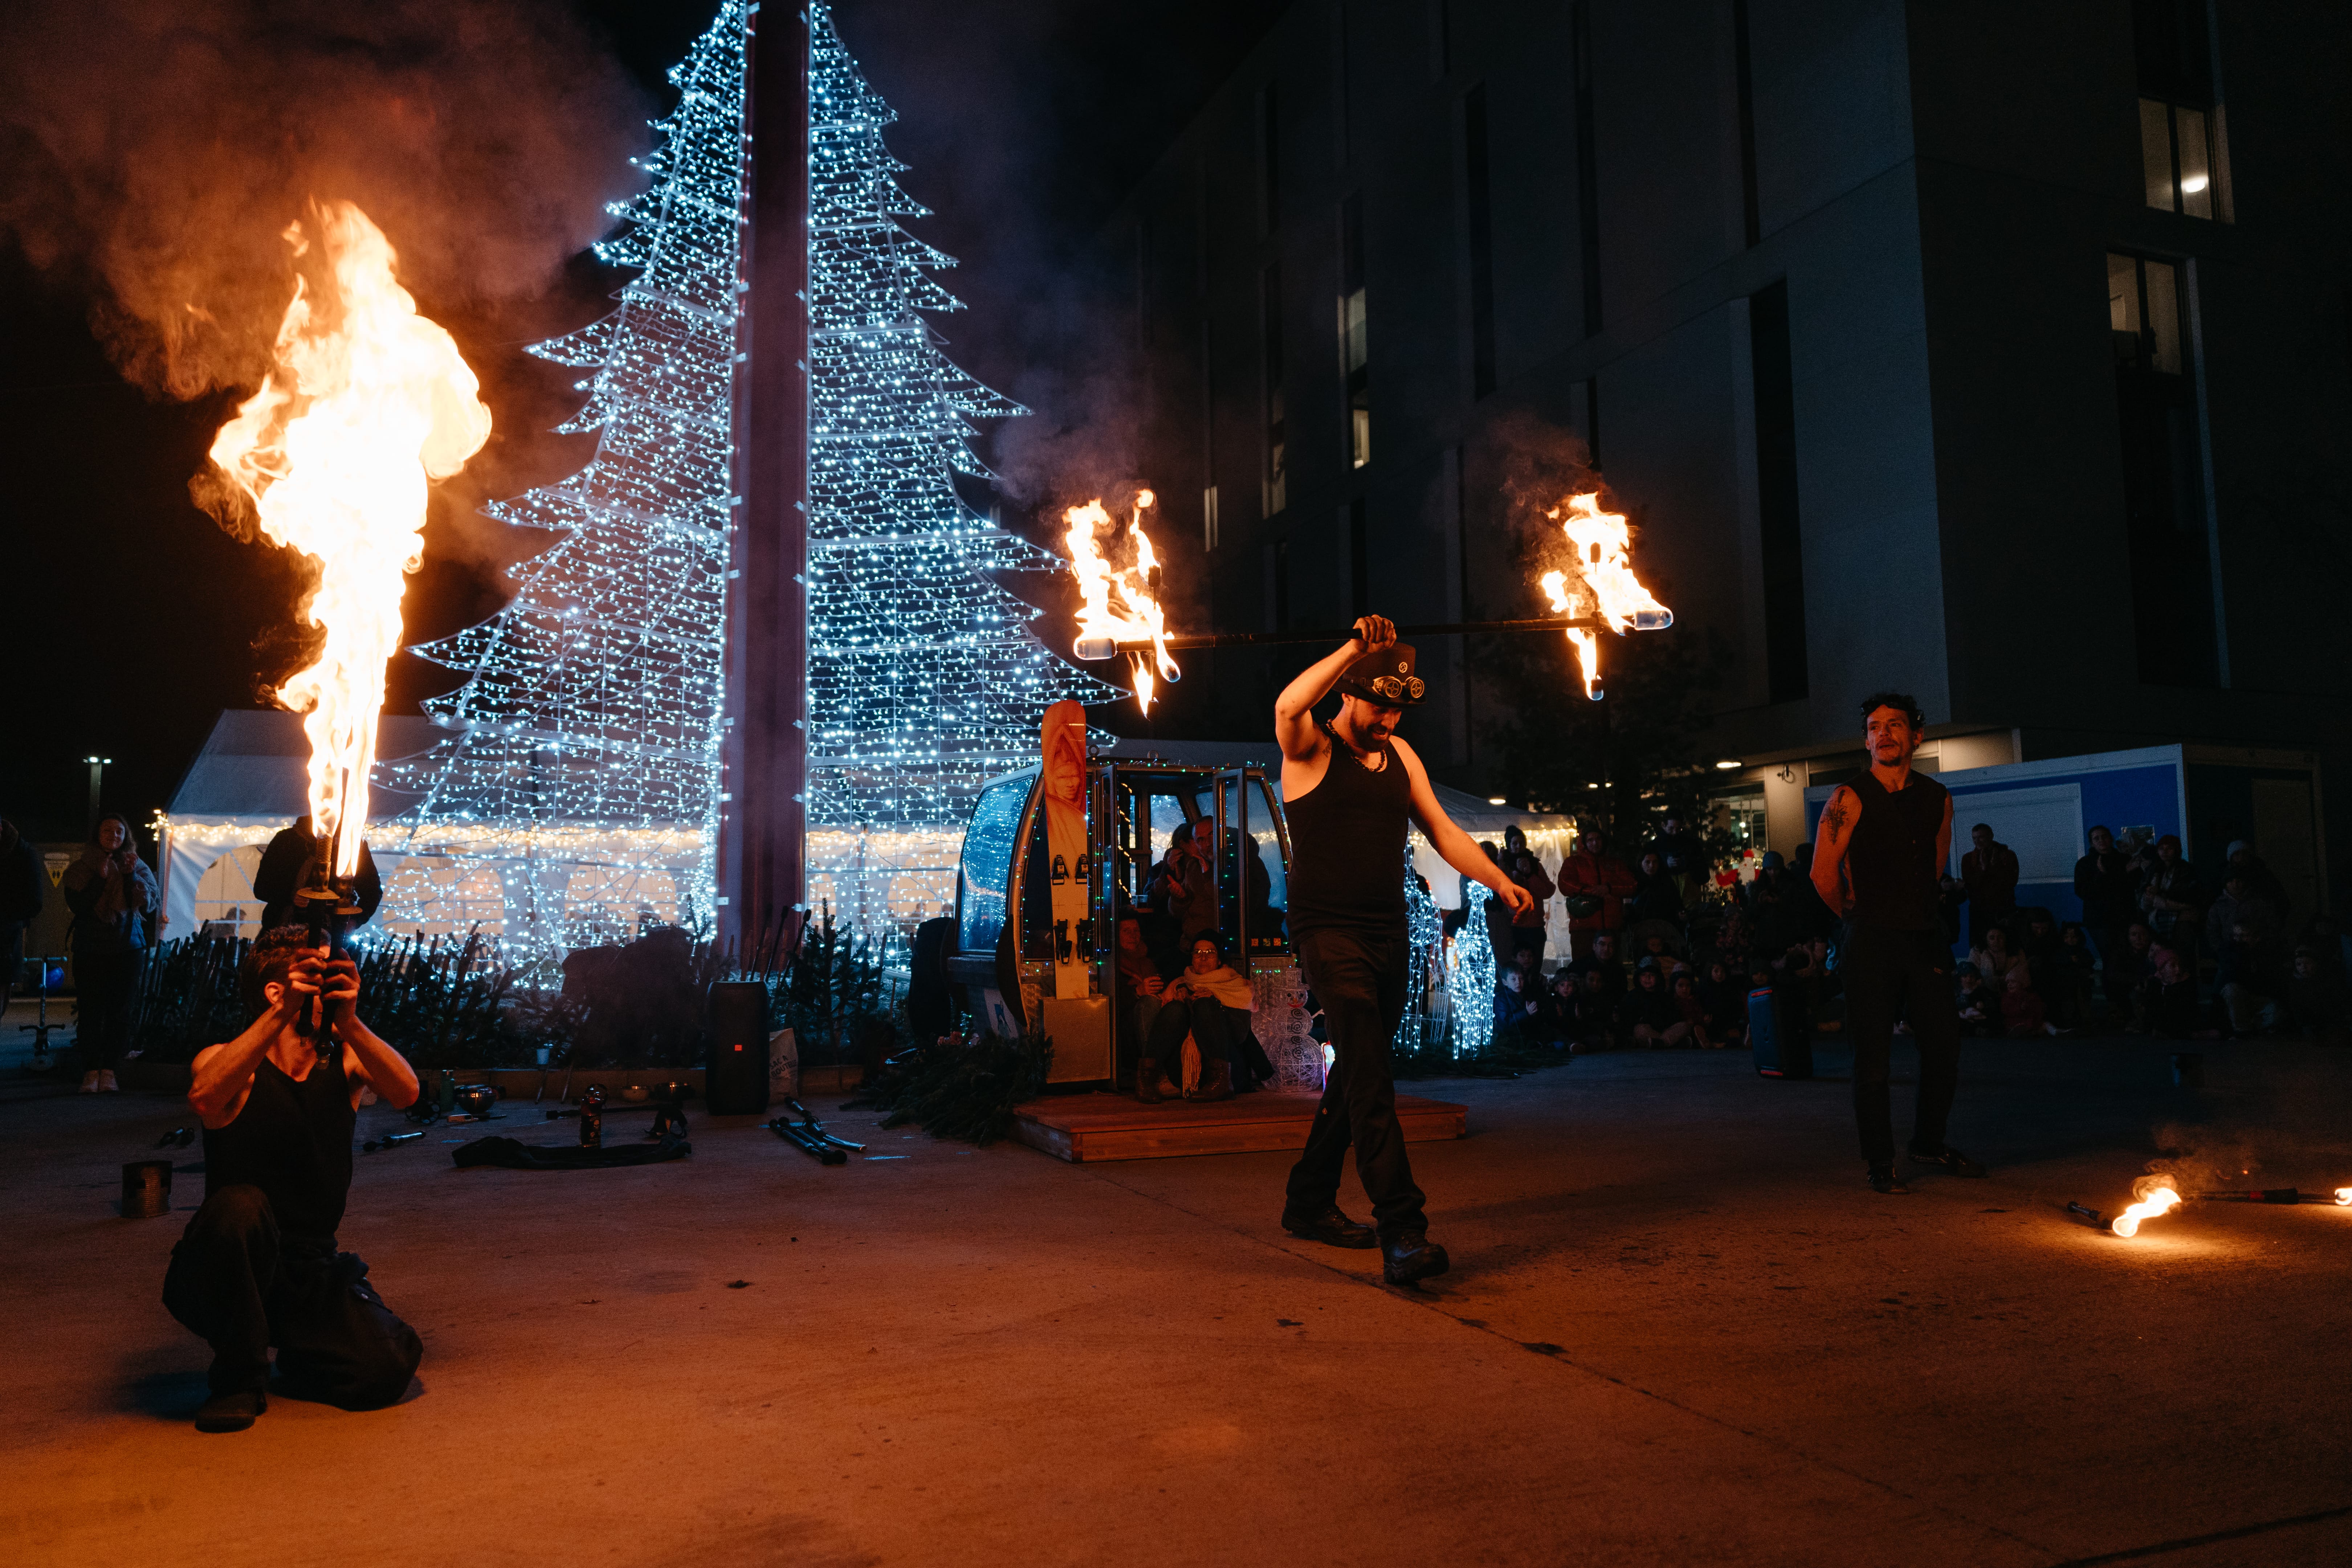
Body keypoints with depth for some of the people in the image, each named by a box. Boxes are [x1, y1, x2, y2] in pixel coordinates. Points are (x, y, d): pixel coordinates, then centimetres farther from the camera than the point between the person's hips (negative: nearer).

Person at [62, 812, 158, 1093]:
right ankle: (90, 1071, -1)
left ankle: (109, 1070, 3)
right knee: (90, 1009, -5)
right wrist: (100, 878, -14)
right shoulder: (82, 868, 7)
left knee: (120, 1009, -2)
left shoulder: (137, 867, 9)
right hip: (90, 949, -1)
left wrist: (131, 876, -11)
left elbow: (148, 905, -2)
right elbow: (77, 905, -5)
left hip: (127, 947, 1)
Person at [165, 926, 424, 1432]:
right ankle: (239, 1375, -11)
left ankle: (298, 1361, 18)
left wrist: (349, 1022, -35)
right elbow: (205, 1100, -33)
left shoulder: (344, 1060, -1)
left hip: (311, 1270, 3)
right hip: (222, 1274, -2)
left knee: (392, 1364, -19)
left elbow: (405, 1094, -22)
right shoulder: (231, 1061, -8)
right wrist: (281, 1015, -40)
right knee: (240, 1206, -36)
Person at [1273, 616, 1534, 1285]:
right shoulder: (1311, 748, -4)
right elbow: (1288, 706, -27)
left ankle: (1310, 1202, 29)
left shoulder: (1400, 755, 15)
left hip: (1388, 934, 7)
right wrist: (1355, 647, -23)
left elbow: (1441, 829, 15)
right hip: (1329, 933, -7)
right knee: (1370, 1077, -16)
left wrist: (1498, 880, 5)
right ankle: (1401, 1229, -20)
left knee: (1358, 1073, 14)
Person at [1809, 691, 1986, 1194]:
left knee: (1944, 1047, 9)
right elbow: (1824, 875, -4)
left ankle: (1929, 1144, 30)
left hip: (1925, 936, 5)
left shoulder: (1937, 798, 9)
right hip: (1871, 943, -5)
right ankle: (1880, 1164, 11)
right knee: (1873, 1056, -1)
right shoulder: (1850, 799, -7)